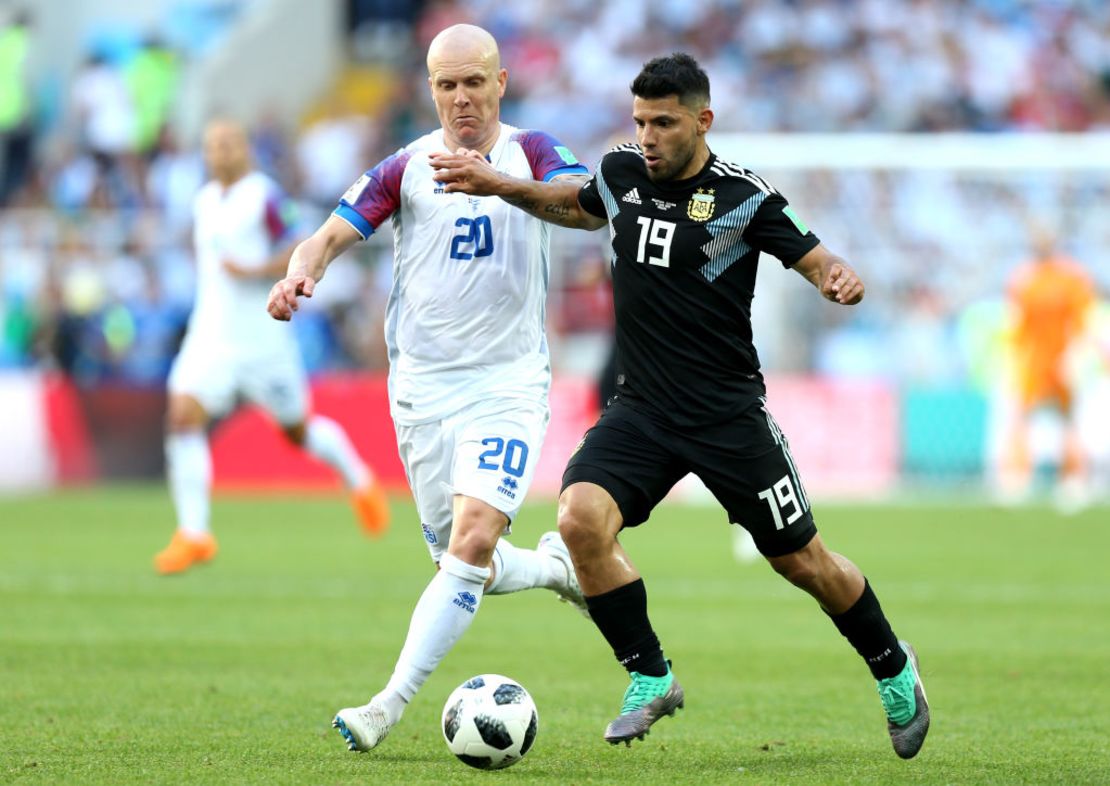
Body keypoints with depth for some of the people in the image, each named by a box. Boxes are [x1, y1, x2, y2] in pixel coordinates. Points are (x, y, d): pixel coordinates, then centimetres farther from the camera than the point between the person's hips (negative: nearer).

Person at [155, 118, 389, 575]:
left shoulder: (265, 197, -12)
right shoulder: (205, 200, 10)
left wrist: (254, 272, -24)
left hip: (261, 338, -5)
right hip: (210, 335, 5)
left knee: (297, 429, 10)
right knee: (182, 417, -15)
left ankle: (359, 480, 41)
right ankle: (193, 534, -14)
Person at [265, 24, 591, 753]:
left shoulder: (531, 151, -1)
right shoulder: (406, 168, 4)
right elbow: (333, 235, 1)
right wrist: (301, 272, -24)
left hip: (509, 384, -2)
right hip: (423, 387, 3)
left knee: (473, 538, -21)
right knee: (469, 567, 5)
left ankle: (390, 704, -19)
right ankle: (555, 562, 37)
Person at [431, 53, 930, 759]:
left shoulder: (743, 195, -10)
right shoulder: (622, 174, 4)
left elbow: (816, 260, -8)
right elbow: (578, 207, 26)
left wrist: (841, 279, -30)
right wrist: (499, 186, 17)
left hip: (729, 412, -4)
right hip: (641, 409, 4)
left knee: (801, 559, 4)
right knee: (581, 519, -22)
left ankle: (894, 670, 32)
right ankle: (651, 680, -6)